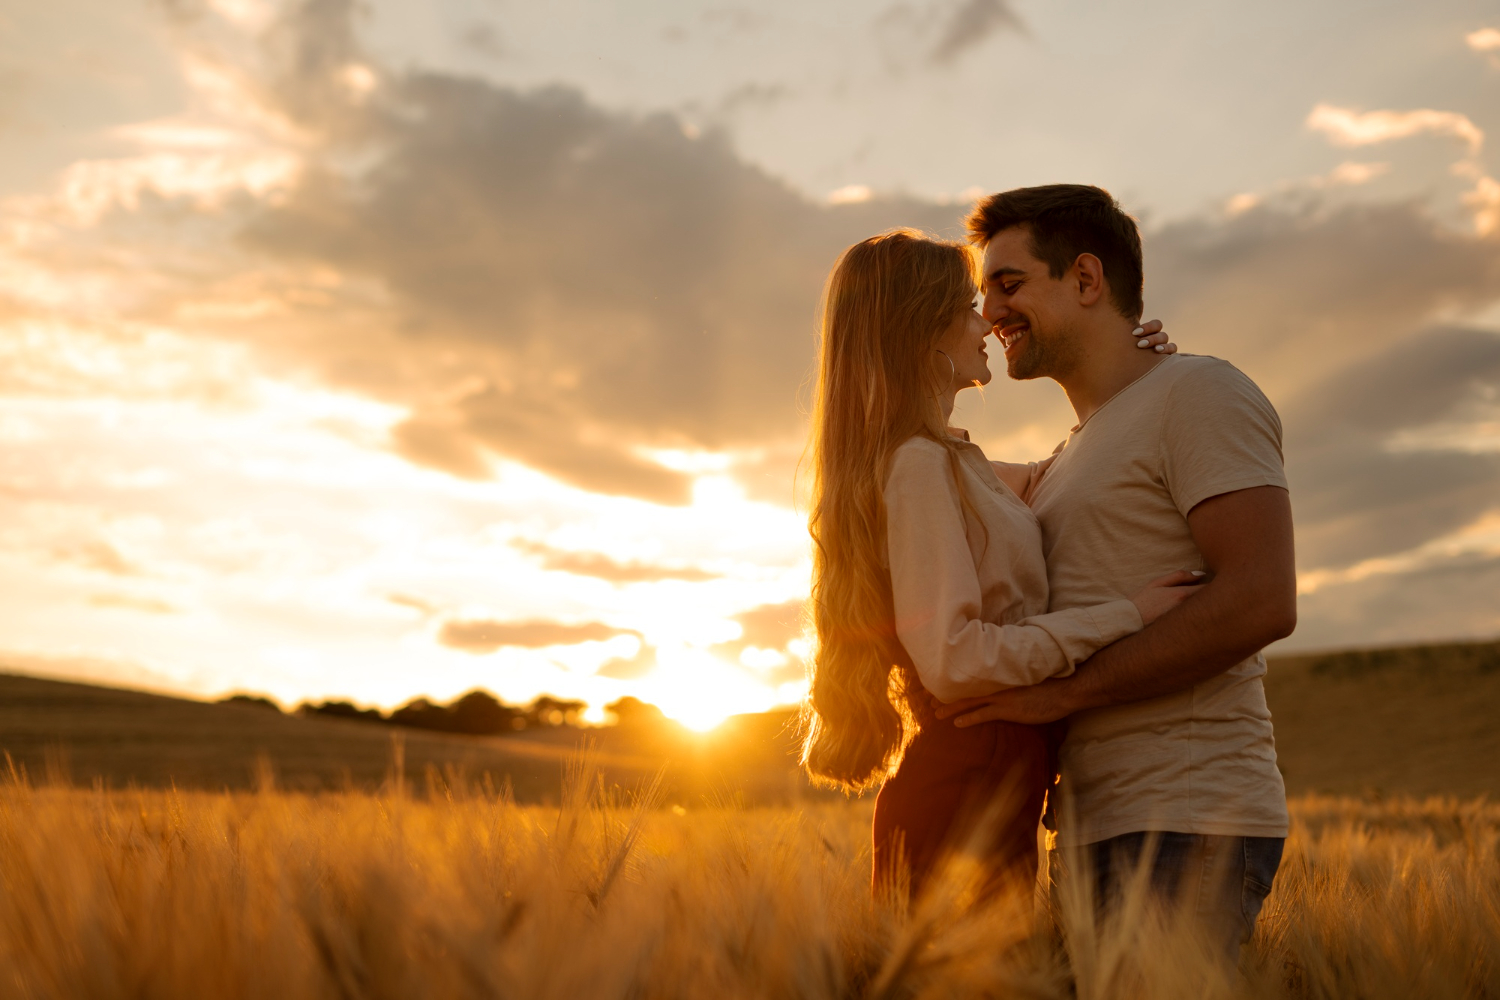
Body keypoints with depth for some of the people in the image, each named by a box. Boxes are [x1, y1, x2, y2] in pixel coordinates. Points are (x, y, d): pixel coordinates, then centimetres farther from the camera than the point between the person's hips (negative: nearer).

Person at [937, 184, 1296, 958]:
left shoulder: (1198, 393, -4)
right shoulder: (1070, 459, 22)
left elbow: (1261, 602, -18)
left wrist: (1062, 691, -16)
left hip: (1186, 828, -8)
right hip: (1096, 834, 8)